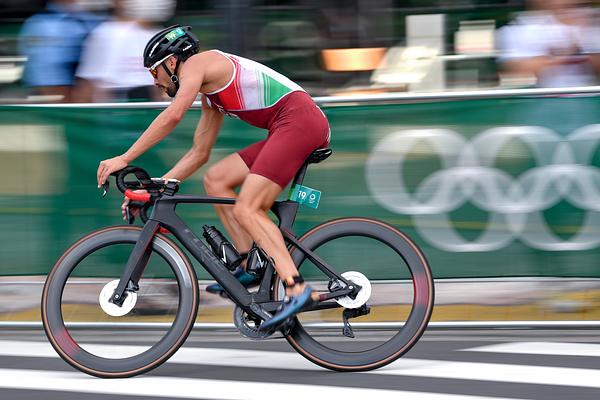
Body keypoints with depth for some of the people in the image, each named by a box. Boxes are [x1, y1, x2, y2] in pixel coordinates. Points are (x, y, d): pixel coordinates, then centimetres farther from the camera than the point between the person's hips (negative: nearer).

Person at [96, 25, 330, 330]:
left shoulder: (196, 63, -1)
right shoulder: (211, 94, 28)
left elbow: (173, 115, -15)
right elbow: (199, 153, 32)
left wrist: (124, 159, -12)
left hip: (299, 119, -10)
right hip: (293, 127, 10)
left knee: (246, 209, -17)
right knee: (215, 180, 11)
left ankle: (297, 289, -30)